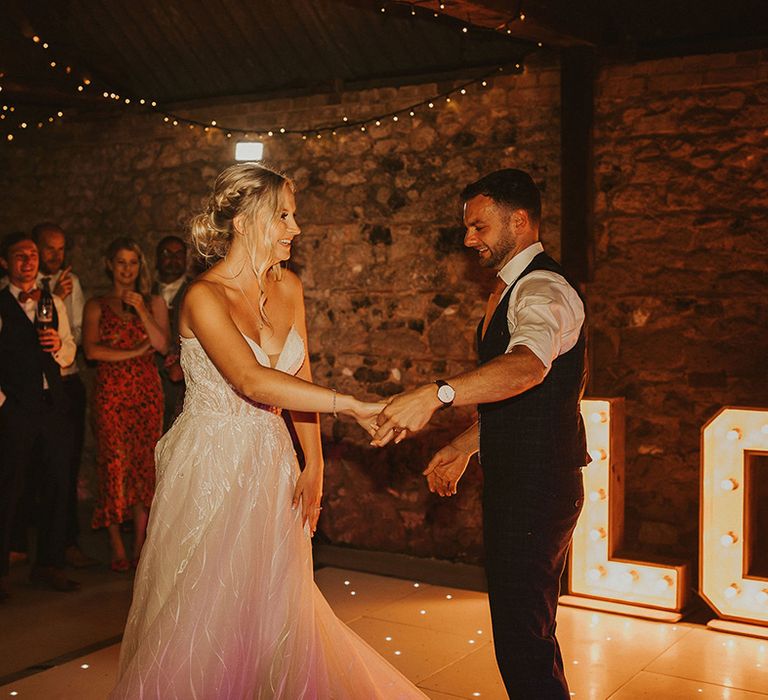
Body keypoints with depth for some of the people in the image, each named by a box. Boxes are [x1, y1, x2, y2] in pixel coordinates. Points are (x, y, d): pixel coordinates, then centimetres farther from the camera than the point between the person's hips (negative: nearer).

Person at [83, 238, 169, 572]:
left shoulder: (154, 303, 13)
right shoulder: (96, 305, 10)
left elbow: (162, 345, -1)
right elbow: (91, 350, -4)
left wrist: (141, 310, -10)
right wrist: (134, 353, -7)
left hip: (147, 392, 1)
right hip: (110, 392, -1)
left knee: (144, 465, -2)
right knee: (115, 464, -6)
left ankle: (139, 547, 4)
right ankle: (117, 547, 1)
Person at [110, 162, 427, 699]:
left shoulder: (288, 287, 2)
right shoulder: (205, 297, -18)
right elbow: (253, 381, -32)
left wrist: (314, 464, 4)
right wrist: (353, 406, -35)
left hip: (271, 464, 6)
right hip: (210, 467, -6)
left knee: (275, 609, 14)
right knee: (202, 616, 7)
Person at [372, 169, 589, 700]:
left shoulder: (543, 289, -17)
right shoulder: (512, 288, 16)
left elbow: (529, 365, -40)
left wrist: (438, 394, -51)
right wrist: (463, 446, 22)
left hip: (539, 485, -11)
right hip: (514, 480, 11)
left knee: (522, 632, -7)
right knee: (522, 622, 20)